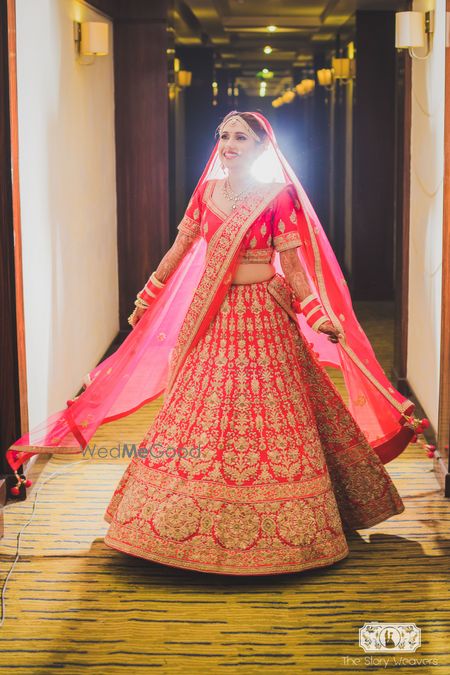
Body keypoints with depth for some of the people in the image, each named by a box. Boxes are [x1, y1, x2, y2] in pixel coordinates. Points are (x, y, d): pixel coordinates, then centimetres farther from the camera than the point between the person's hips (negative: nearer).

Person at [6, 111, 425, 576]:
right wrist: (145, 299, 20)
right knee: (198, 412, 8)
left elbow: (292, 264, -6)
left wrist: (321, 319, -14)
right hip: (209, 317, 5)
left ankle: (274, 527, 10)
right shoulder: (206, 191, 8)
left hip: (261, 317, -4)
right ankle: (190, 519, 22)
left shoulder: (276, 196, -5)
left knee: (264, 414, -2)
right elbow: (180, 248, 15)